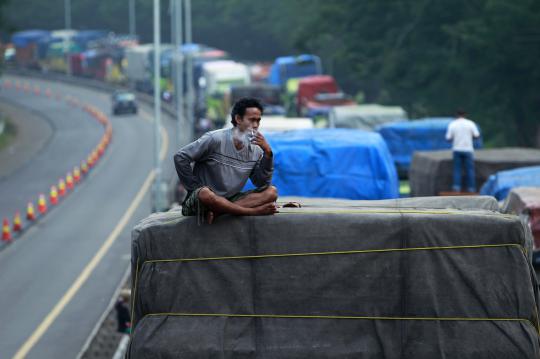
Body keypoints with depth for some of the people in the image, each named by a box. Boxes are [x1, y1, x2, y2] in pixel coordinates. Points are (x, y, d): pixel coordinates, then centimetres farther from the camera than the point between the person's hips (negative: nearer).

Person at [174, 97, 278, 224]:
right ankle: (255, 211, -28)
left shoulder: (255, 150, 5)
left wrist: (267, 152, -10)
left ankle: (218, 212, -28)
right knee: (205, 194, -42)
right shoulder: (215, 139, -11)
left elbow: (263, 184, 1)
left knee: (271, 192, -14)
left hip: (230, 200, 6)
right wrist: (195, 188, -9)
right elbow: (180, 157, -12)